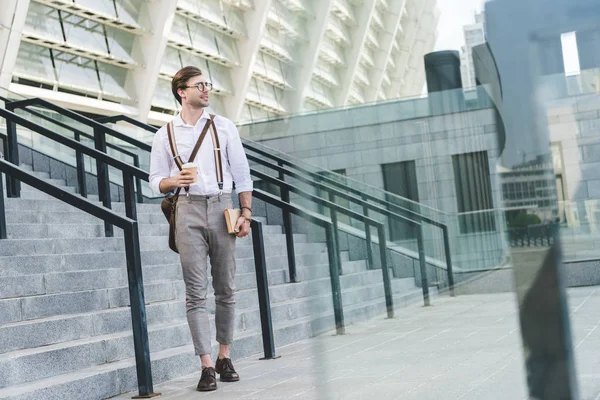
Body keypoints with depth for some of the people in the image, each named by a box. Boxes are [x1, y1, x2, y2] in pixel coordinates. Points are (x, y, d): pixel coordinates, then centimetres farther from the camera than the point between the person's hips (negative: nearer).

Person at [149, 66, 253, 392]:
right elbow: (155, 180, 10)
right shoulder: (165, 135, 9)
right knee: (196, 291, -5)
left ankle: (224, 357, 16)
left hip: (222, 208, 1)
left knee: (225, 288, 4)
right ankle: (207, 366, -5)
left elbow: (242, 173, 10)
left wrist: (246, 212, 1)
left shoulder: (224, 126, 11)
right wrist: (173, 181, -12)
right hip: (188, 210, -1)